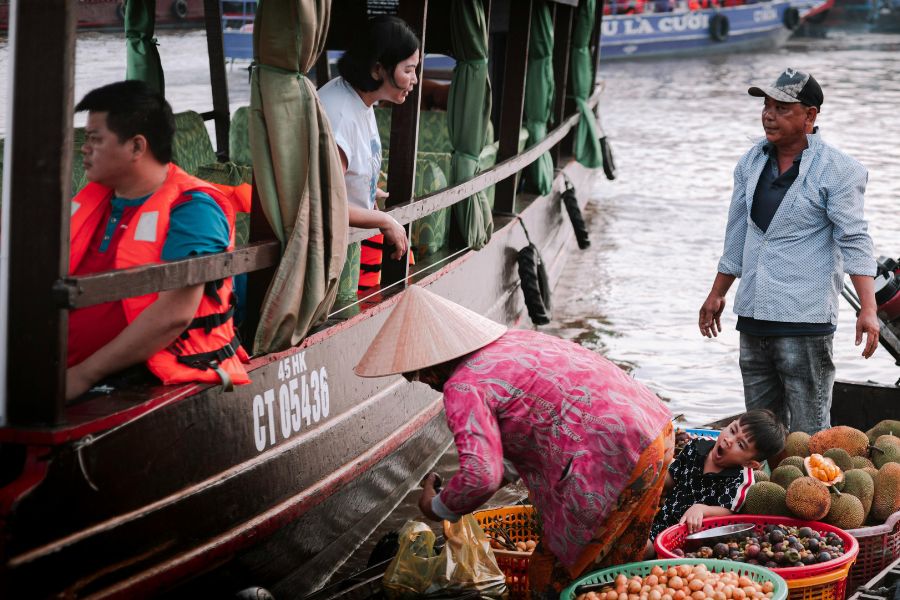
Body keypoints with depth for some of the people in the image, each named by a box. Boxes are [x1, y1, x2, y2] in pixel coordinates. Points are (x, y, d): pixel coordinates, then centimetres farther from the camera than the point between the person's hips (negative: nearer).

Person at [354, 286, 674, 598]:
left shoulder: (463, 386, -10)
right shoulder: (511, 341, 18)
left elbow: (482, 477, -19)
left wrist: (438, 508, 1)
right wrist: (506, 473, 29)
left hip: (614, 462, -9)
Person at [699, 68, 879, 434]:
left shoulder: (837, 171, -7)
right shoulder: (751, 162, 11)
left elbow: (854, 241, -11)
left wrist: (868, 309, -21)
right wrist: (717, 295, 24)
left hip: (805, 321, -6)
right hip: (753, 316, 6)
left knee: (807, 435, -6)